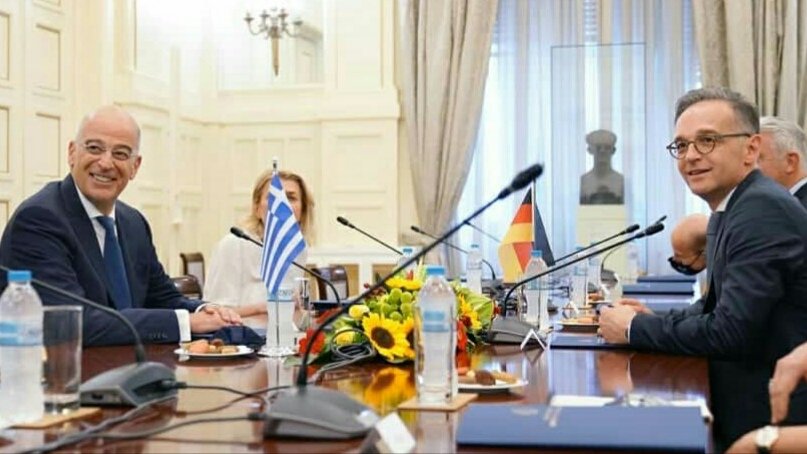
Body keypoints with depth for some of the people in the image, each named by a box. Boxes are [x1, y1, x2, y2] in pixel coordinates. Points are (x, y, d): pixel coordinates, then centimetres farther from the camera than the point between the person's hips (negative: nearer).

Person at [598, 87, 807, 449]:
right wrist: (655, 320, -1)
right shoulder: (730, 208, 10)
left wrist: (634, 329, -12)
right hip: (739, 403, 8)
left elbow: (731, 332, -24)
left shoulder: (763, 209, -19)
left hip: (770, 416, -8)